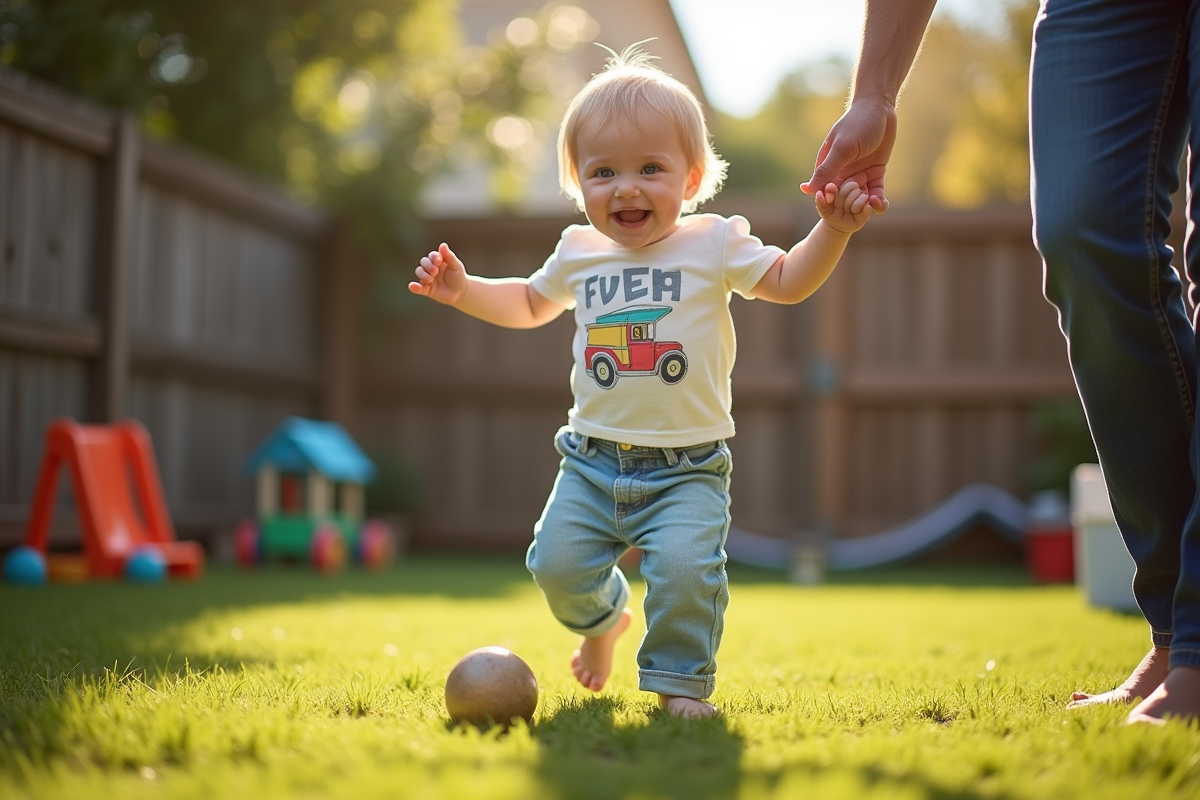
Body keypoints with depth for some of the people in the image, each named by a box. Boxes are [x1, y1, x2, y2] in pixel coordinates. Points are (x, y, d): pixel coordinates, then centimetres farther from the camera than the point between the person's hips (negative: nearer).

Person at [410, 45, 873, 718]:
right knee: (559, 565, -5)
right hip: (594, 460, 3)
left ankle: (681, 681, -1)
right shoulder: (579, 253, 9)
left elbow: (789, 281, 2)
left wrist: (833, 230, -15)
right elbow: (531, 304, 27)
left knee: (685, 567, -23)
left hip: (688, 467, -3)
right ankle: (604, 618, 30)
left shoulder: (715, 245, -1)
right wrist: (463, 290, 16)